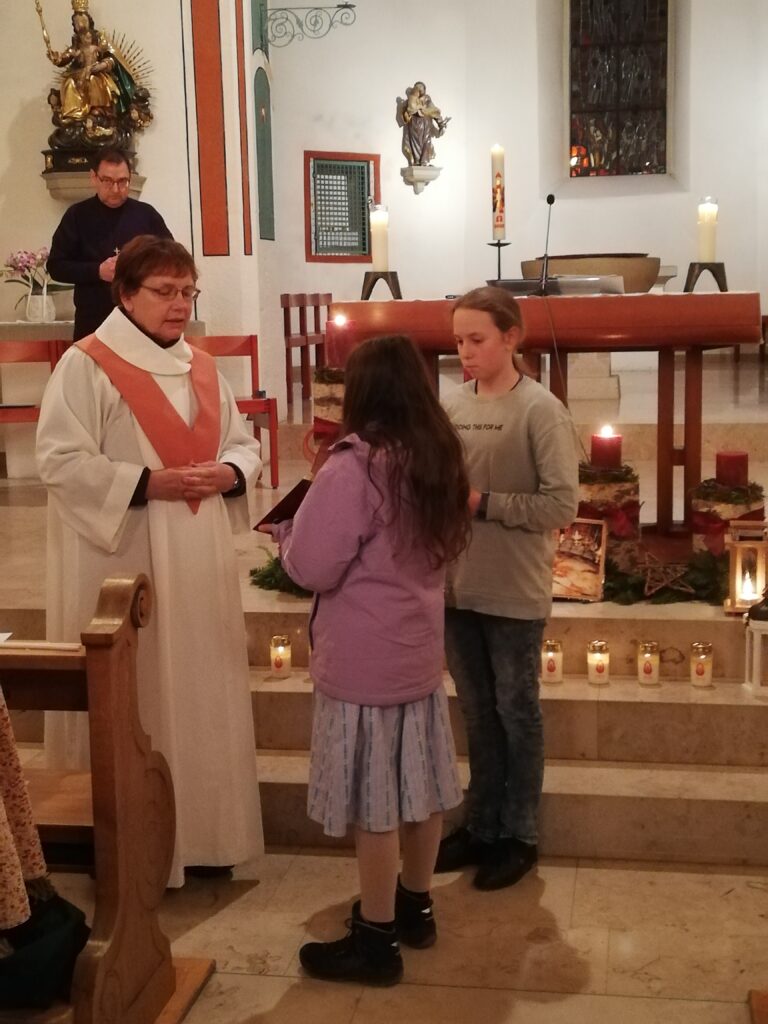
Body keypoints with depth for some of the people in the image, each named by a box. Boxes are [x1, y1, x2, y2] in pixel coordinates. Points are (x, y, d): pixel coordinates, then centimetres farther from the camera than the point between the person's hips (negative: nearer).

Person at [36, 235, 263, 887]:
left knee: (204, 696, 13)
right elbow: (60, 461, -15)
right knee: (134, 702, 1)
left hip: (199, 564, 7)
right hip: (123, 566, -6)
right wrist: (148, 483, -21)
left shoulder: (202, 367, 12)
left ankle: (203, 829, 27)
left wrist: (228, 473, -7)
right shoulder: (87, 365, -8)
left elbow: (243, 443, 16)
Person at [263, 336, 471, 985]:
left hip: (364, 662, -8)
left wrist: (288, 530, 2)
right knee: (418, 787, 17)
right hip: (419, 651, 8)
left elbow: (312, 568, -16)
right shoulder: (440, 460, 4)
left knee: (374, 803, 3)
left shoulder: (353, 469, -20)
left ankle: (375, 941, 15)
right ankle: (415, 906, 34)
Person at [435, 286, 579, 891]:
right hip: (457, 588, 5)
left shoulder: (541, 410, -11)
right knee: (477, 714, 16)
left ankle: (519, 835, 24)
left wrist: (482, 502, -18)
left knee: (516, 714, 10)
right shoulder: (450, 407, 3)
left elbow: (562, 505, -14)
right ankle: (482, 826, 31)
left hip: (514, 594, -5)